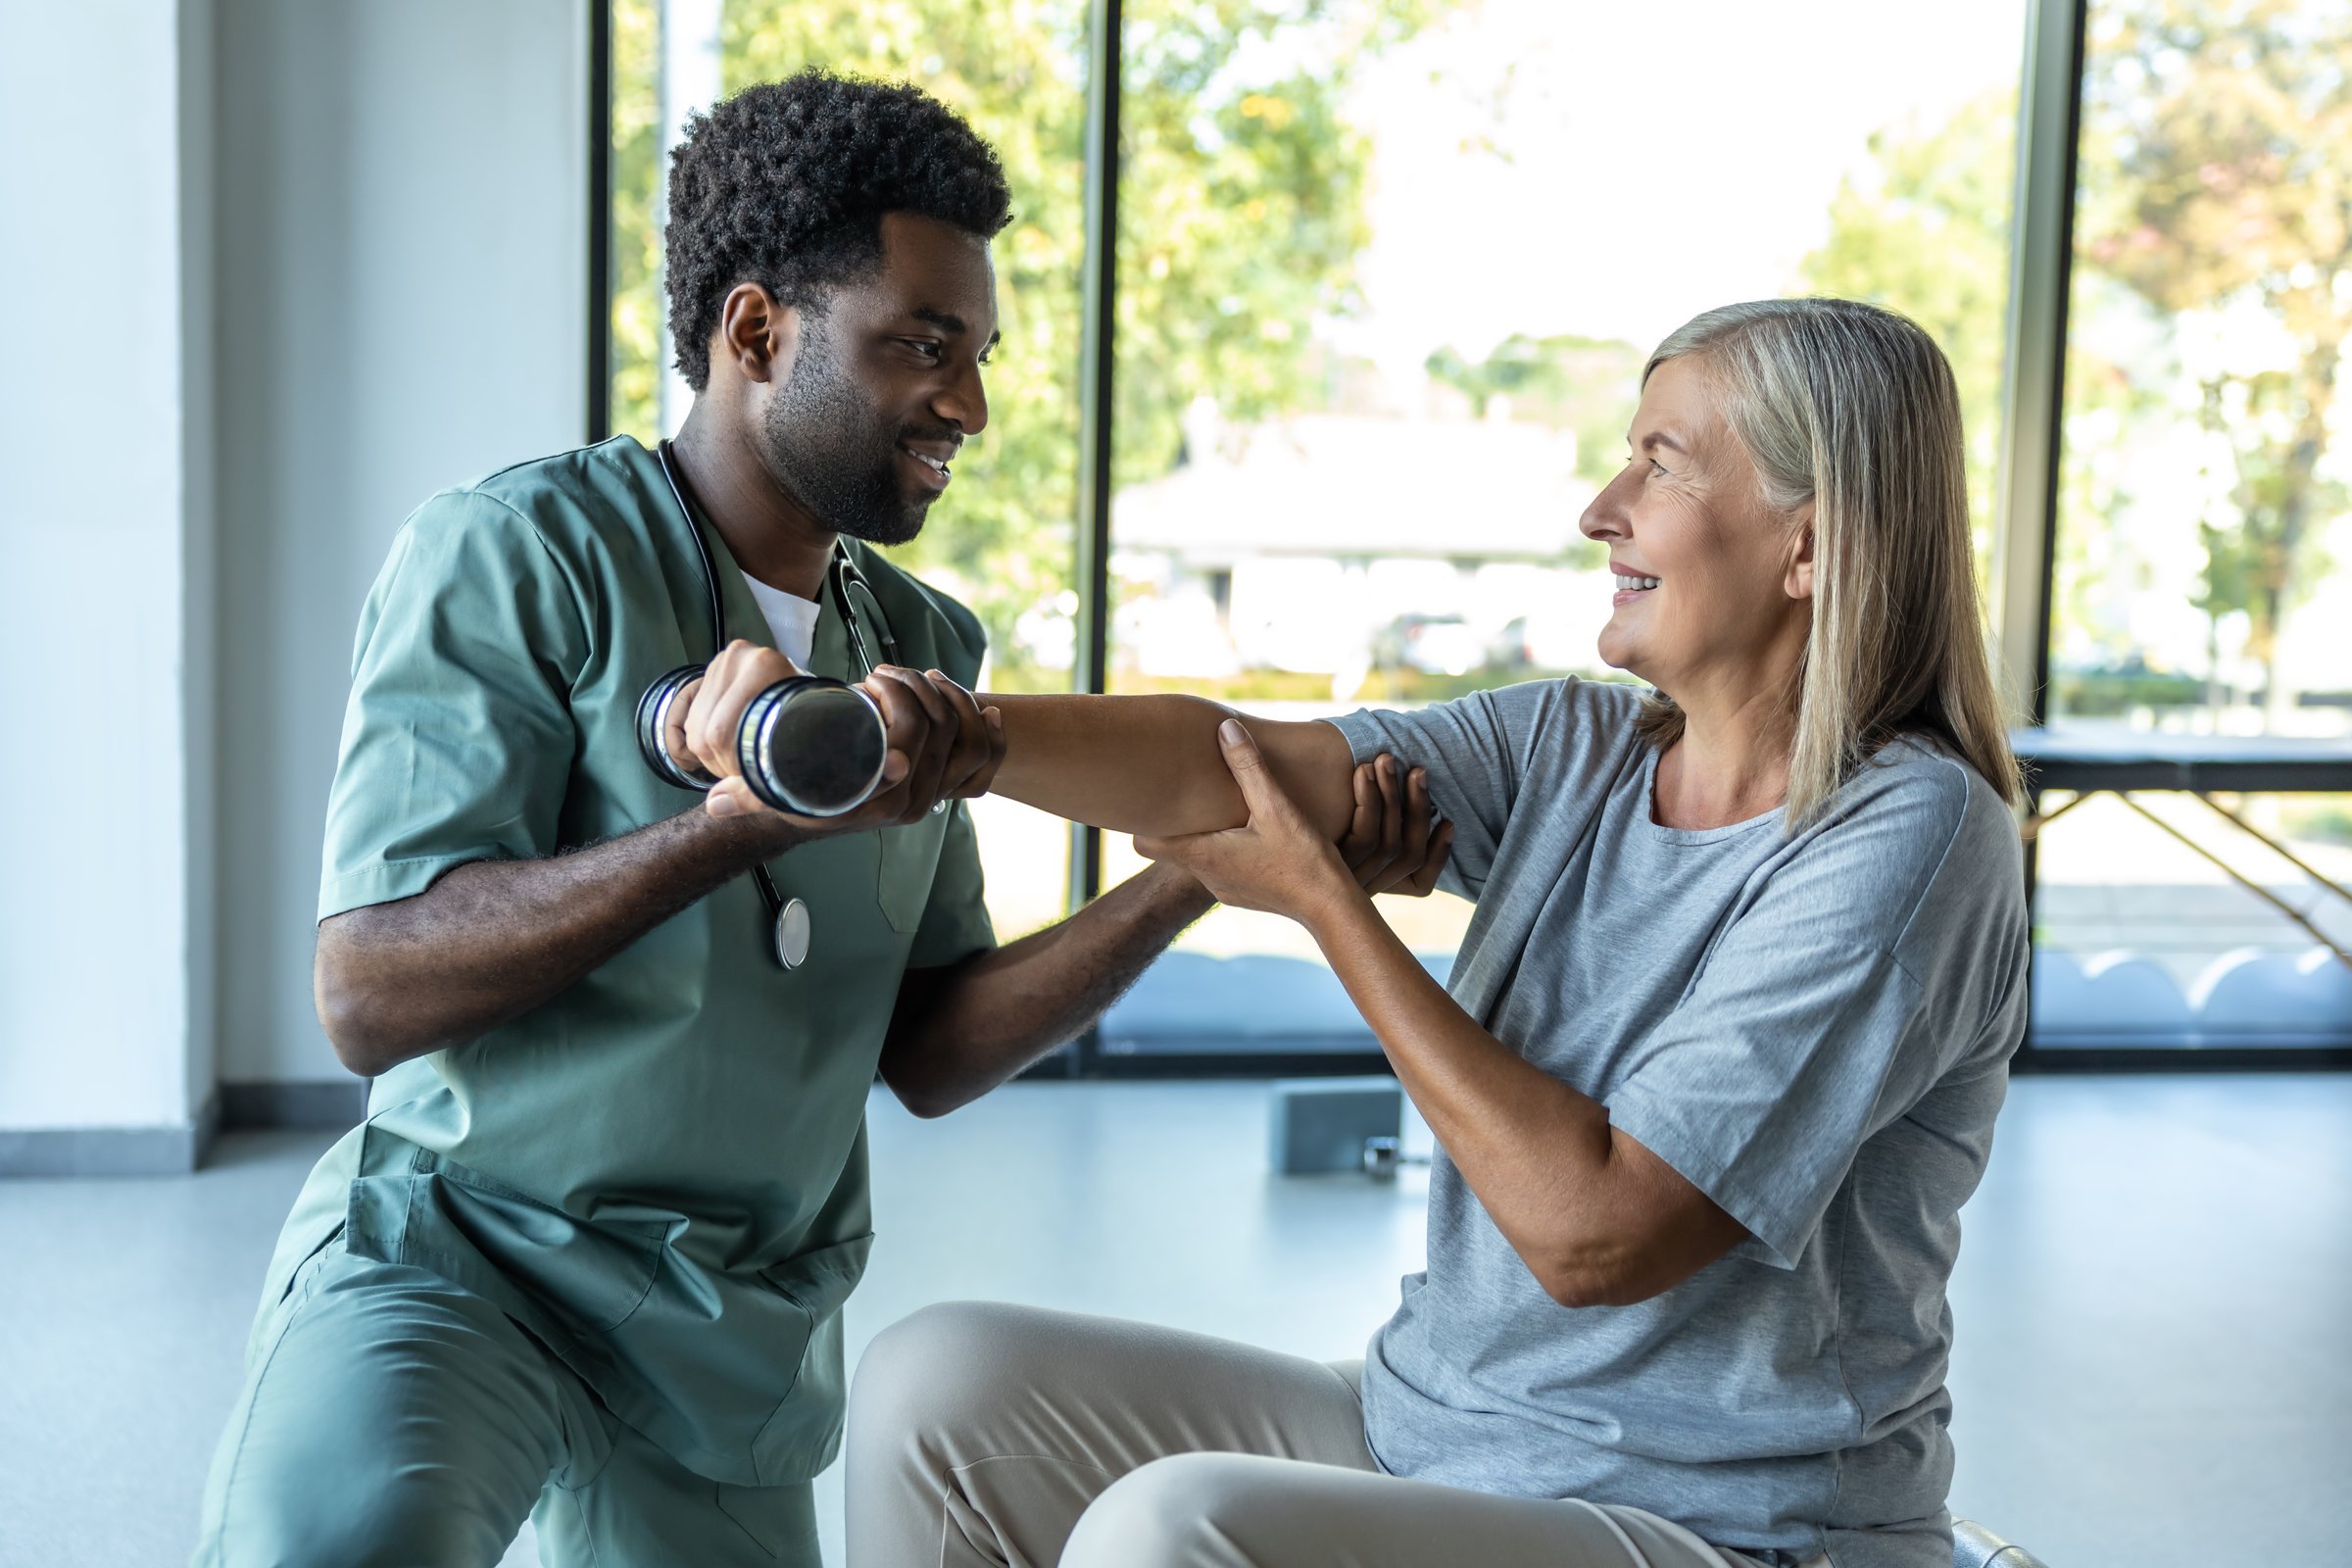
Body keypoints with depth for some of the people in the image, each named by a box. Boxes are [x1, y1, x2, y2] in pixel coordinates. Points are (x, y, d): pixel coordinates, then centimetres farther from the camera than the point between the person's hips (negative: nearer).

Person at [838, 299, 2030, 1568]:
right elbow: (1216, 767, -9)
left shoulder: (1911, 836, -18)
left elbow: (1593, 1232, -24)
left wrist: (1320, 896, -14)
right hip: (1423, 1421, 7)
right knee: (938, 1385, -4)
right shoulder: (1575, 748, 3)